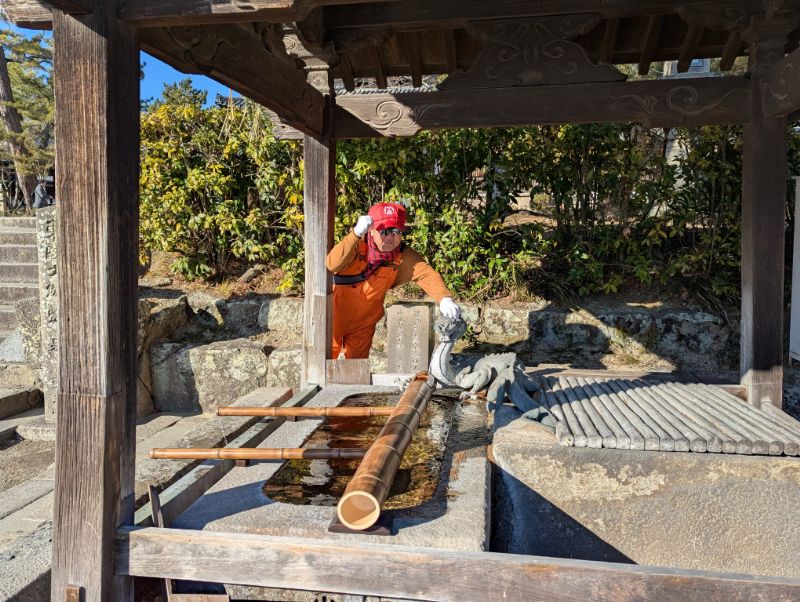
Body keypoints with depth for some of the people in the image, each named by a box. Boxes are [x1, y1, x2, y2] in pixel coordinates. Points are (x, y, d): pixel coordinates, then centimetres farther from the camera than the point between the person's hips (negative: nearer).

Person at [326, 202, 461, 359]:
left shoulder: (403, 256, -13)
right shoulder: (357, 243, -21)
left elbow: (426, 274, -25)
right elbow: (332, 265, -37)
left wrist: (444, 298, -44)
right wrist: (356, 234, -50)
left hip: (364, 321, 3)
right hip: (337, 312, -2)